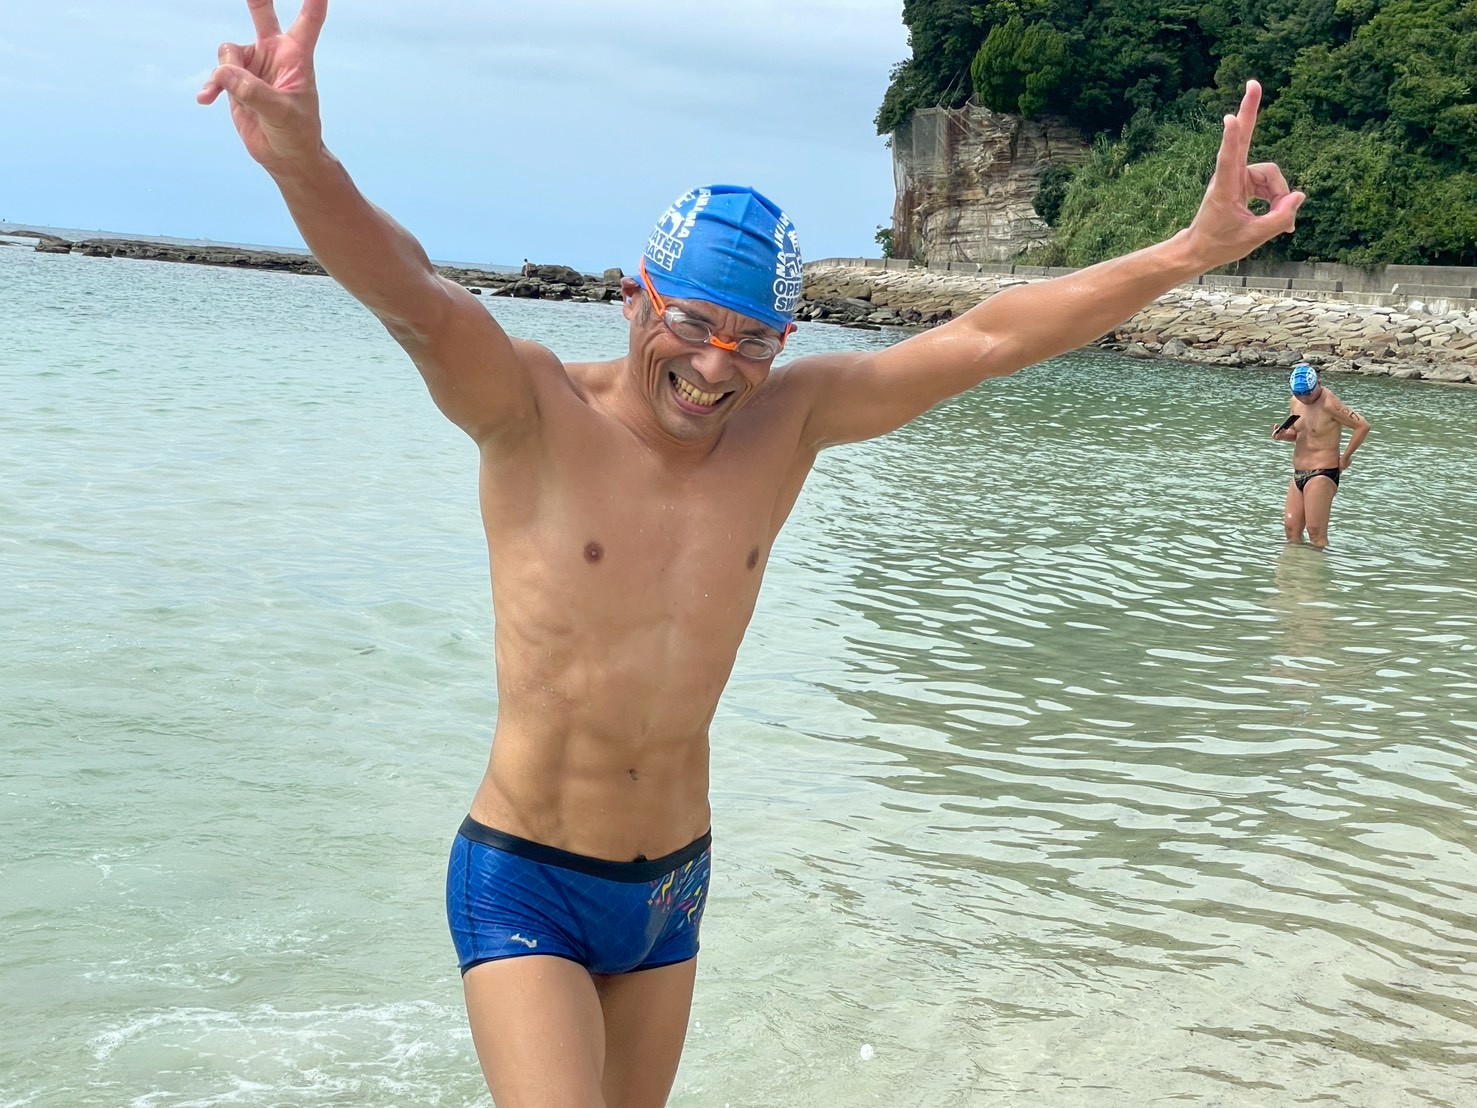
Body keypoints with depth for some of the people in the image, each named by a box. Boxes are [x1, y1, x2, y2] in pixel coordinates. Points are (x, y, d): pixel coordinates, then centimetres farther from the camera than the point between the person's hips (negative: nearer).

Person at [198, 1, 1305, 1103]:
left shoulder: (787, 422, -4)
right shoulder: (535, 414, -16)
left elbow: (986, 337, -6)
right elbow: (417, 300, -35)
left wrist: (1191, 250, -11)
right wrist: (301, 160, -55)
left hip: (672, 887, 5)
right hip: (525, 887, -5)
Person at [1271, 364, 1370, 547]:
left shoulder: (1329, 404, -17)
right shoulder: (1295, 402, 8)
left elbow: (1363, 426, -19)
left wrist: (1345, 457, -11)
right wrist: (1283, 435, -1)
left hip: (1322, 474, -8)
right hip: (1298, 475, 8)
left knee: (1316, 531, -10)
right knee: (1291, 529, 5)